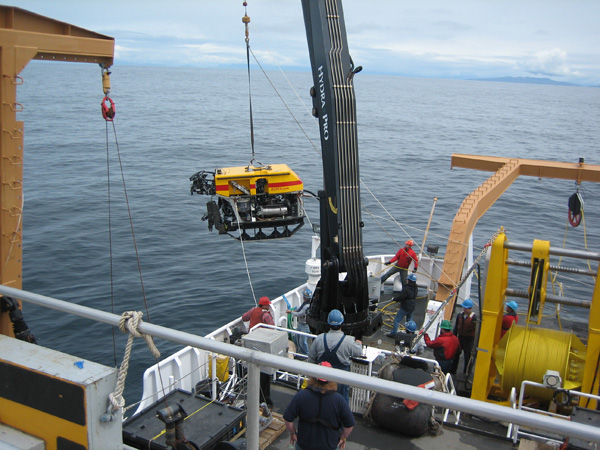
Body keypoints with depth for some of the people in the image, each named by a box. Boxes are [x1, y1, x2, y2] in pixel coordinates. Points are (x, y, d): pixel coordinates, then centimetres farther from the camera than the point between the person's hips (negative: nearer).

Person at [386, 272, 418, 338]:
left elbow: (400, 297, -22)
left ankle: (393, 334, 7)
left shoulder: (406, 289, -26)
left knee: (397, 320, 3)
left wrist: (394, 299, -3)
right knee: (409, 319, 24)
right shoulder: (416, 289, 0)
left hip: (405, 307, -8)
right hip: (412, 307, 8)